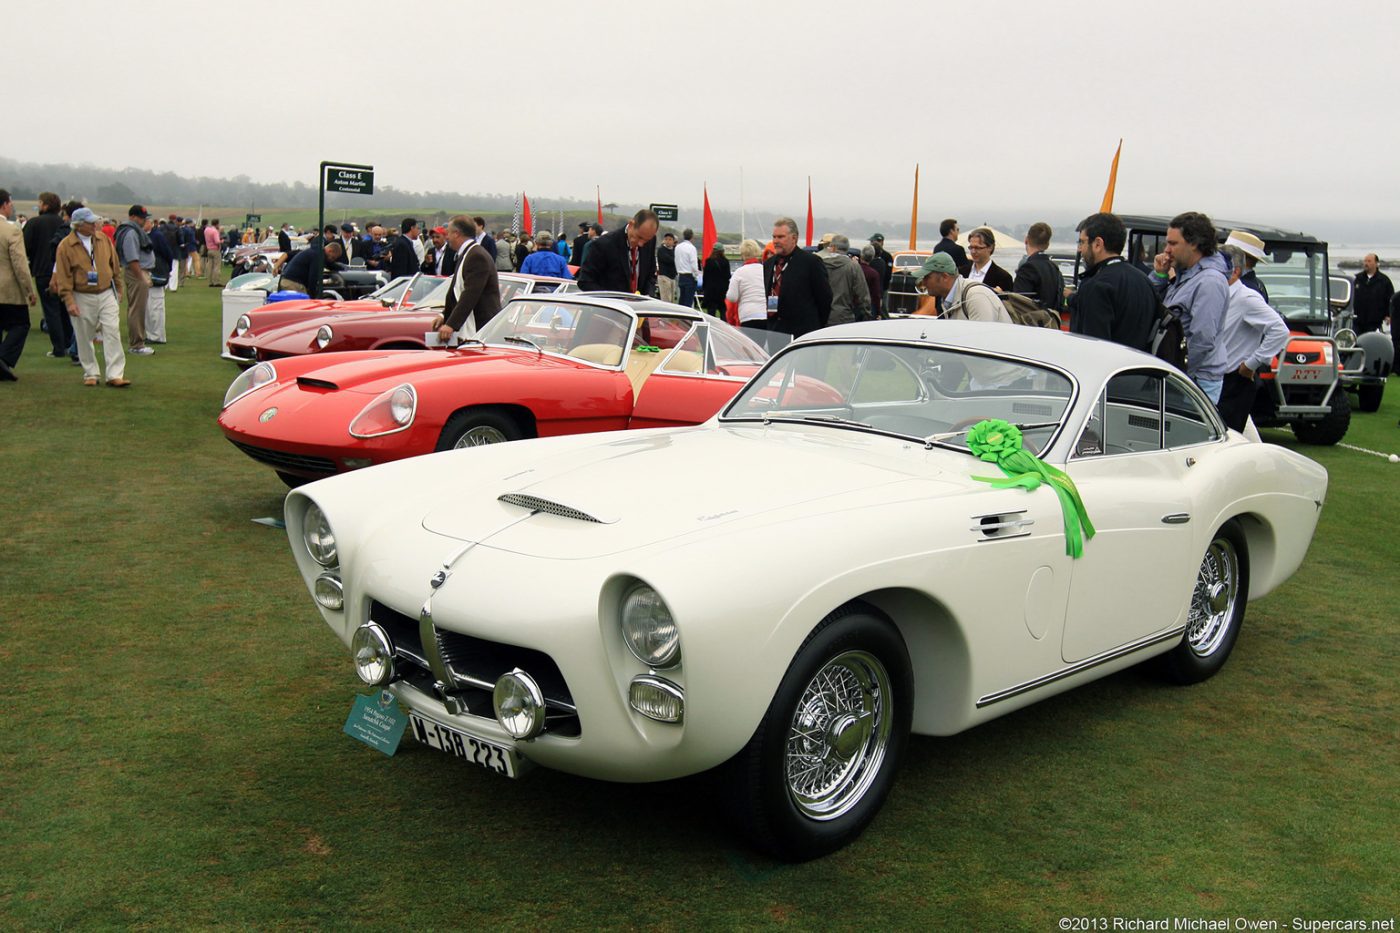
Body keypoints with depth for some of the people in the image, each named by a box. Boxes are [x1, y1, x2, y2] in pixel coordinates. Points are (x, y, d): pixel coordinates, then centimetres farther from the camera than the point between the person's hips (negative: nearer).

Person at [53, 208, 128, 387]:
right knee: (85, 338, 6)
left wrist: (117, 289, 15)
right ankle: (90, 374, 19)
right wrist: (69, 301, -13)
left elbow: (115, 265, 13)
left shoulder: (103, 240, 3)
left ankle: (115, 375, -6)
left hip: (106, 294, 2)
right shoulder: (66, 246, -7)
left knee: (113, 333, -6)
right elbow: (63, 276, -8)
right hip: (82, 298, -2)